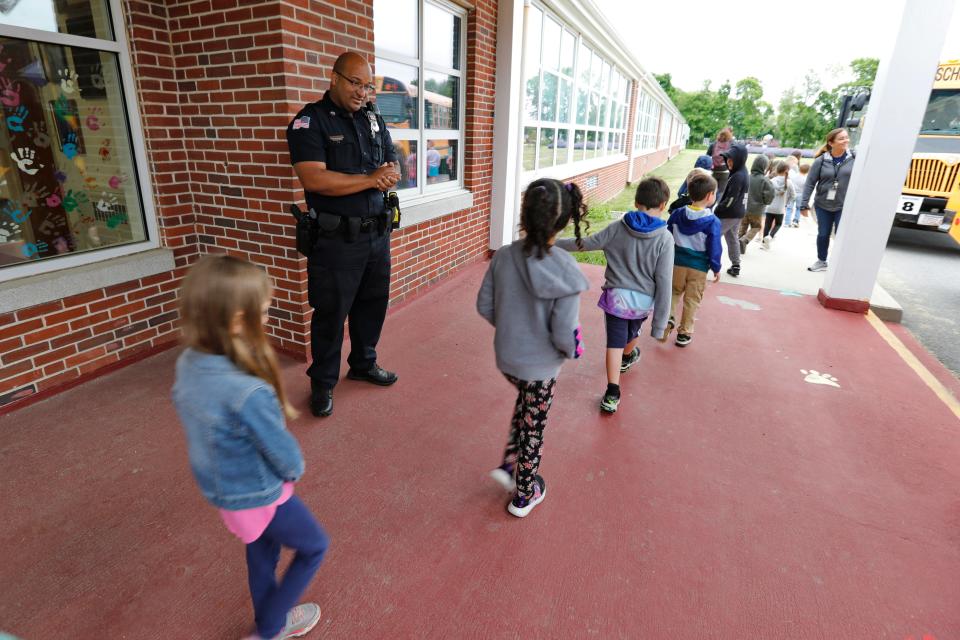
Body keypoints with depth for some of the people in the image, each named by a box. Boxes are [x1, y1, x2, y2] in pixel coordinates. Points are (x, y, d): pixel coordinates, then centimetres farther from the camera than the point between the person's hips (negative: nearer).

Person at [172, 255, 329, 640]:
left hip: (221, 490, 7)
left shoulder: (187, 365, -15)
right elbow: (286, 458, -24)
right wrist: (296, 469, -2)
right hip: (260, 498, -7)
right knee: (314, 547, 21)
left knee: (261, 555, 31)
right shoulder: (248, 394, -39)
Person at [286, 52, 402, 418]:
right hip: (336, 238, -6)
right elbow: (314, 179, -22)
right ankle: (323, 382, 22)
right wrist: (370, 179, -16)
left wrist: (387, 175, -12)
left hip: (377, 233, 6)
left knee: (373, 304, 17)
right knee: (331, 312, 4)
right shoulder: (310, 121, -8)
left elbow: (393, 168, 13)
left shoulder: (373, 119, 12)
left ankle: (364, 364, 37)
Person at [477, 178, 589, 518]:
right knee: (533, 428, 17)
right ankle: (524, 495, 38)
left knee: (525, 404, 33)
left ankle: (509, 465, 36)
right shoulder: (566, 272, -25)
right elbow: (564, 333, -24)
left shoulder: (503, 257, -14)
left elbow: (484, 306, -5)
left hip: (505, 357, 4)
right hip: (541, 366, -3)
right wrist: (572, 350, -1)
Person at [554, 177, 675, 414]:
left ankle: (612, 393, 0)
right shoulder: (665, 239, -15)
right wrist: (660, 323, -10)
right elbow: (663, 283, -15)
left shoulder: (617, 228, -11)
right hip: (644, 302, 1)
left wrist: (553, 243, 13)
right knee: (633, 332, 29)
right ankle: (628, 356, 60)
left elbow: (583, 243, -3)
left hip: (616, 297, -1)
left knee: (615, 343, 6)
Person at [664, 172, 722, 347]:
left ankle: (669, 318, -2)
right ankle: (684, 333, 18)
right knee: (692, 300, 10)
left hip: (677, 262, 3)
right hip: (699, 267, -2)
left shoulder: (677, 214, -3)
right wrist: (716, 268, 3)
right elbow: (714, 248, -10)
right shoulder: (713, 221, -14)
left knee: (675, 292, 22)